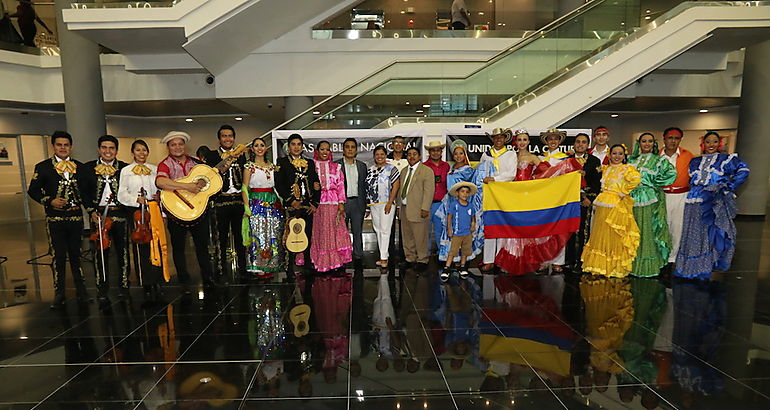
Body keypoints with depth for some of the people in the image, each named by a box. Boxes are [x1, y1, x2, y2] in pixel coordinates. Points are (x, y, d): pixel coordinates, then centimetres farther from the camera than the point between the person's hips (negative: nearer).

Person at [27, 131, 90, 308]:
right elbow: (33, 190, 2)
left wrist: (80, 202, -2)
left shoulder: (80, 167, 9)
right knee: (58, 257, 3)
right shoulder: (43, 167, 2)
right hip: (55, 219, -2)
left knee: (76, 255, 10)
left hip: (76, 217, 2)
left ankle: (81, 289, 20)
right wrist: (49, 201, -13)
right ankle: (59, 294, 13)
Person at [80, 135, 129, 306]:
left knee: (123, 251, 8)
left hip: (120, 214, 0)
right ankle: (102, 291, 16)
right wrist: (91, 211, -6)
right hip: (98, 215, 0)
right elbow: (84, 192, 4)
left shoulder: (124, 168, 3)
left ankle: (124, 285, 22)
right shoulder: (88, 168, 5)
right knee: (101, 253, 5)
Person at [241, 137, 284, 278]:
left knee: (273, 236, 5)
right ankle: (258, 268, 3)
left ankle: (270, 266, 14)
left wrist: (281, 203, 7)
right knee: (257, 235, -5)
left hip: (273, 204, 5)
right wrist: (247, 208, -13)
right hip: (256, 203, -5)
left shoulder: (271, 166, 13)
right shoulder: (249, 166, 0)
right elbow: (245, 188, -4)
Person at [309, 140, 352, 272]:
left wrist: (341, 203, -1)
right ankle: (318, 262, 7)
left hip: (333, 204, 1)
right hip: (316, 203, -1)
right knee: (318, 232, -1)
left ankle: (333, 260, 5)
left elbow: (340, 186, 7)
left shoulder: (336, 167, 13)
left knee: (333, 232, -3)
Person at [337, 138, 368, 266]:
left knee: (358, 231, 6)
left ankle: (358, 257, 15)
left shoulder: (362, 166, 12)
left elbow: (365, 186, 12)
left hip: (358, 202, 2)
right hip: (341, 202, -2)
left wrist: (365, 204, 7)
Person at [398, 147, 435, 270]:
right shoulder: (404, 171, 18)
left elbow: (429, 191, -11)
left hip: (417, 209, -7)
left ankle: (422, 260, 10)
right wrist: (399, 205, 14)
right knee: (407, 236, 12)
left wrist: (425, 208, -18)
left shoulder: (426, 170, -4)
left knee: (420, 236, -3)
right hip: (404, 208, 7)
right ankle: (410, 259, 24)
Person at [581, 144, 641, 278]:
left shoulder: (627, 168, -2)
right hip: (602, 205, 6)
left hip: (617, 206, -6)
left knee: (614, 236, -2)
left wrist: (623, 192, -16)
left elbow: (636, 179, -20)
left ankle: (615, 268, 10)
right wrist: (596, 205, 14)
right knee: (600, 235, 9)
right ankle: (600, 265, 19)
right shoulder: (605, 169, 16)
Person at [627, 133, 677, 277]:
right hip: (633, 199, 3)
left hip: (650, 200, -3)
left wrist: (654, 183, -8)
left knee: (648, 231, -3)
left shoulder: (659, 160, 4)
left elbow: (671, 173, -10)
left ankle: (648, 266, 5)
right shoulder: (632, 160, 16)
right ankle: (632, 265, 12)